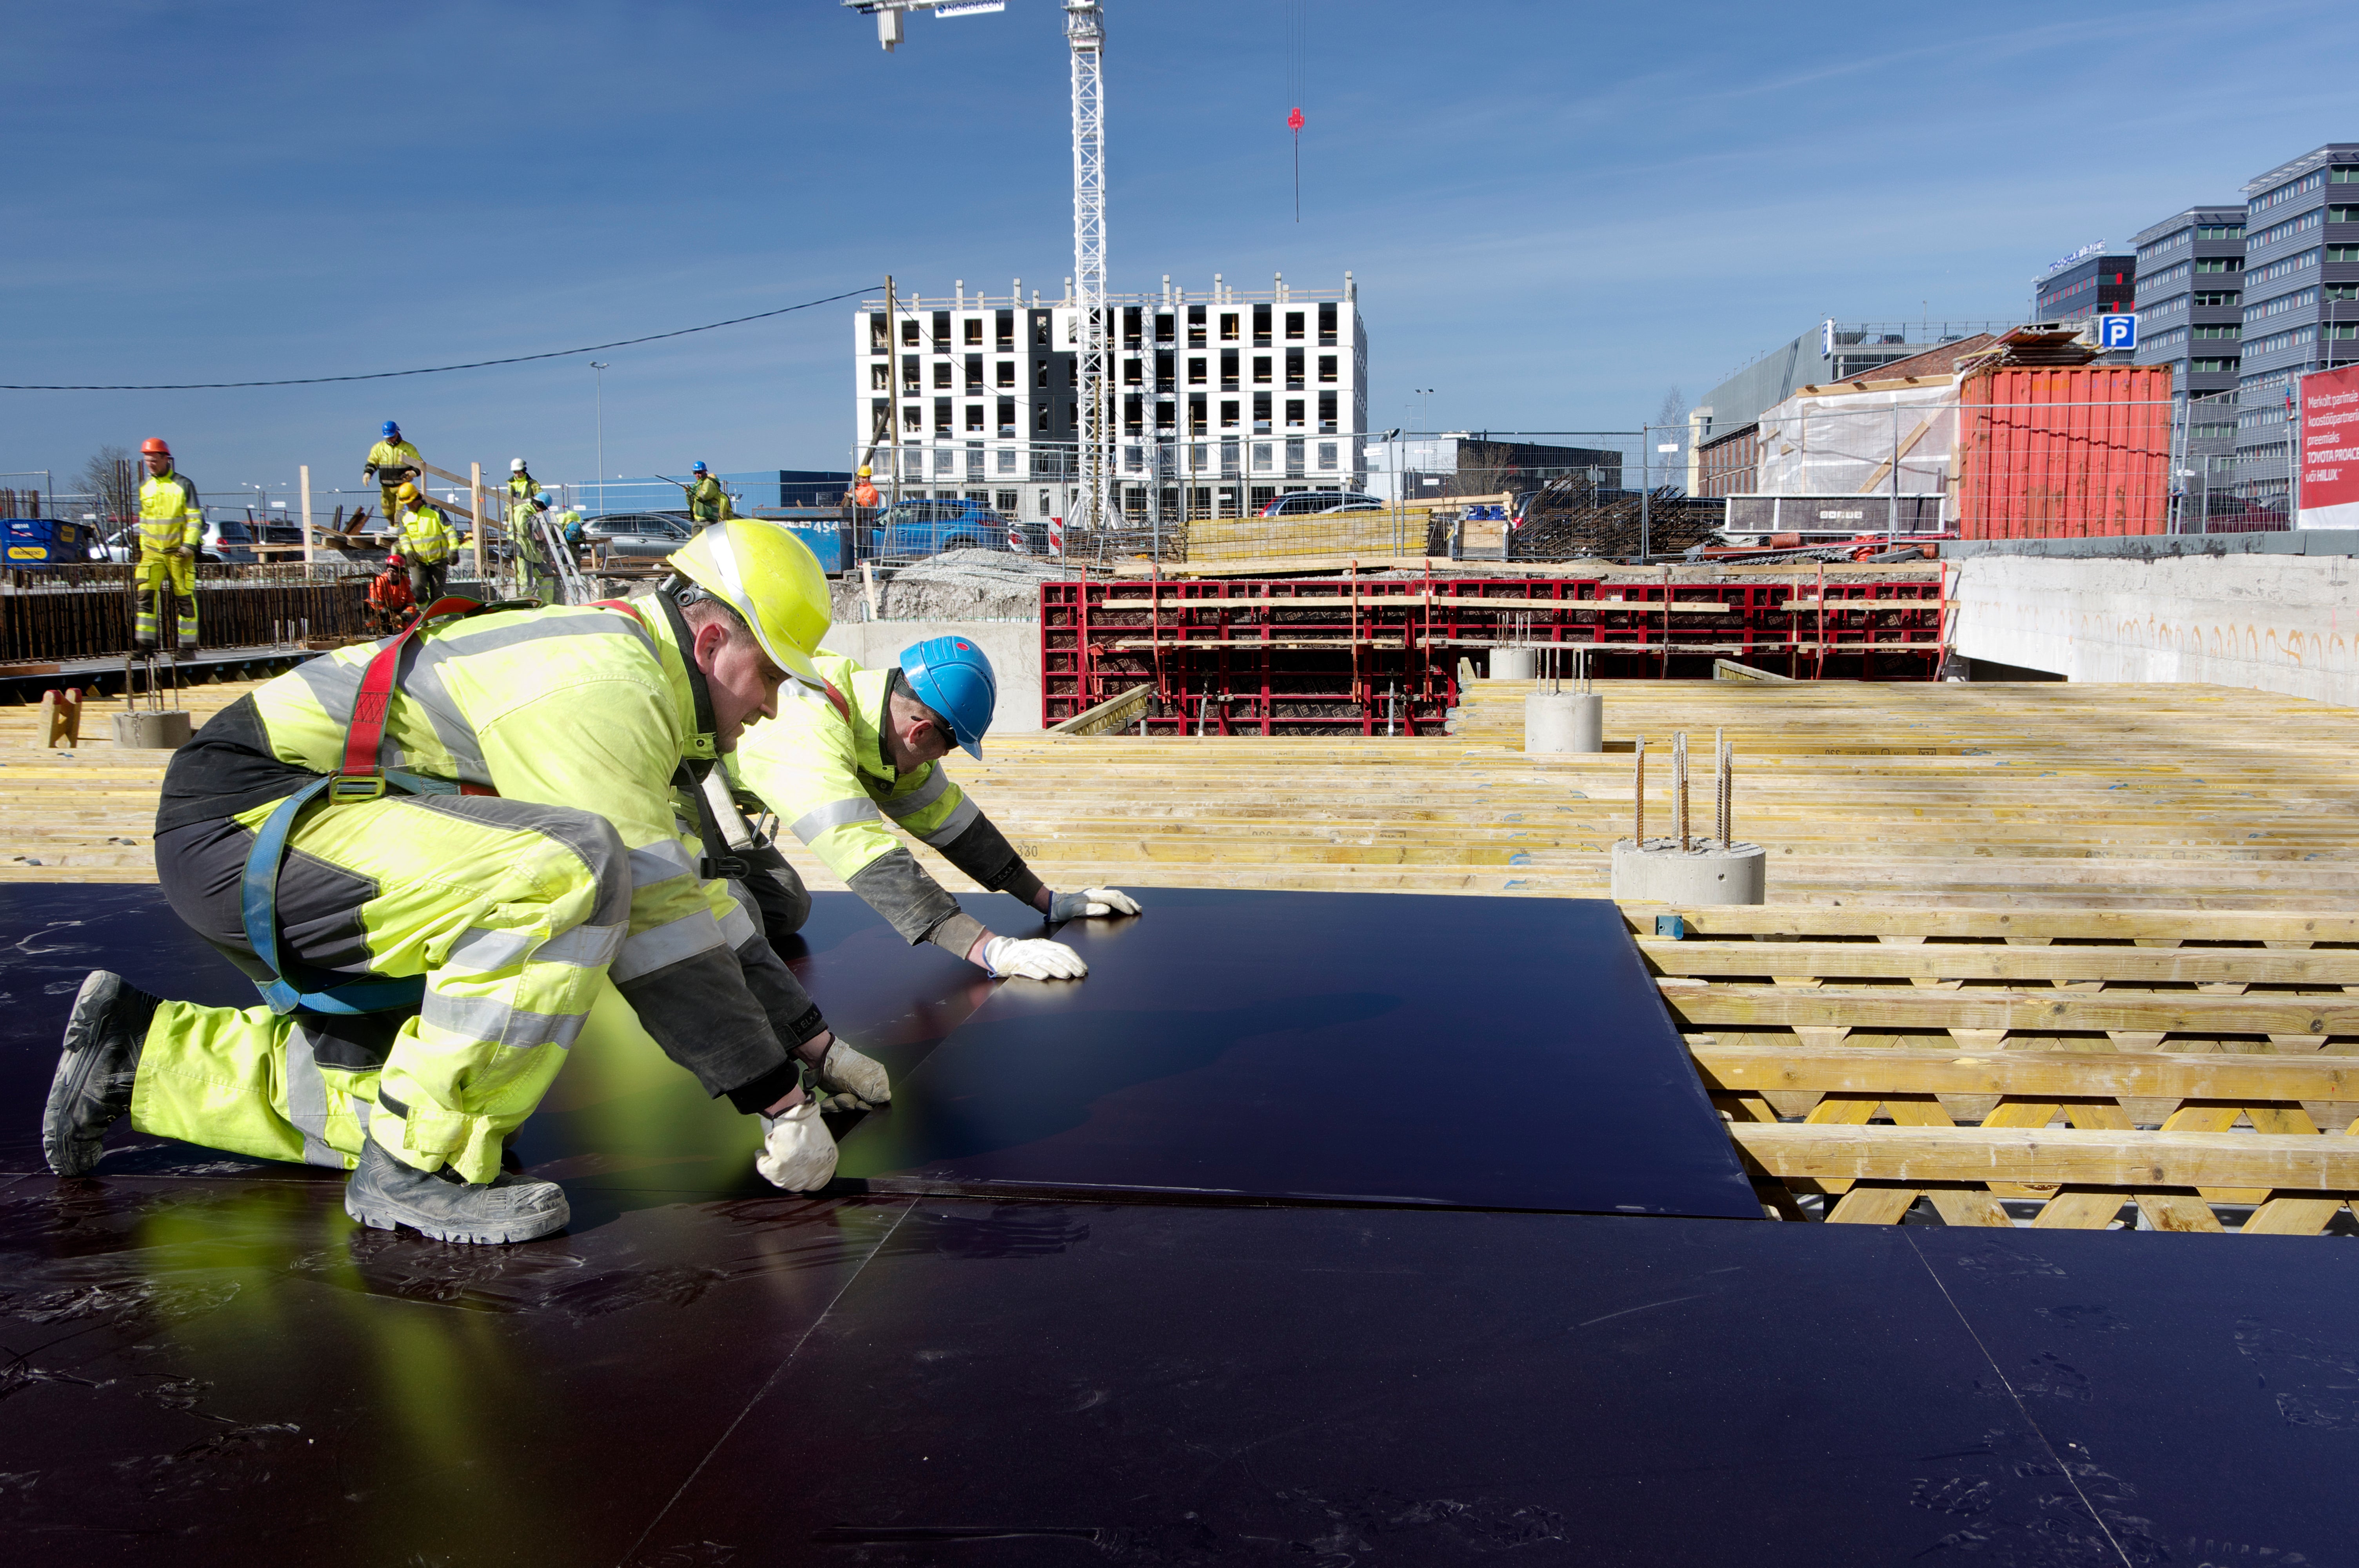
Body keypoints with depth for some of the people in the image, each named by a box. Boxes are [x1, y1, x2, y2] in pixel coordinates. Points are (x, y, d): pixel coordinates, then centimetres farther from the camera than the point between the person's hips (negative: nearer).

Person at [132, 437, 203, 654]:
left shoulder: (183, 485, -2)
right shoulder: (144, 487, 11)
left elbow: (195, 518, -4)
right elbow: (143, 520, 20)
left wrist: (189, 545, -13)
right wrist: (142, 548, 17)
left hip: (178, 552, -3)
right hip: (152, 552, 3)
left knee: (184, 598, 0)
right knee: (146, 595, -9)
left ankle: (187, 646, 7)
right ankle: (145, 645, -9)